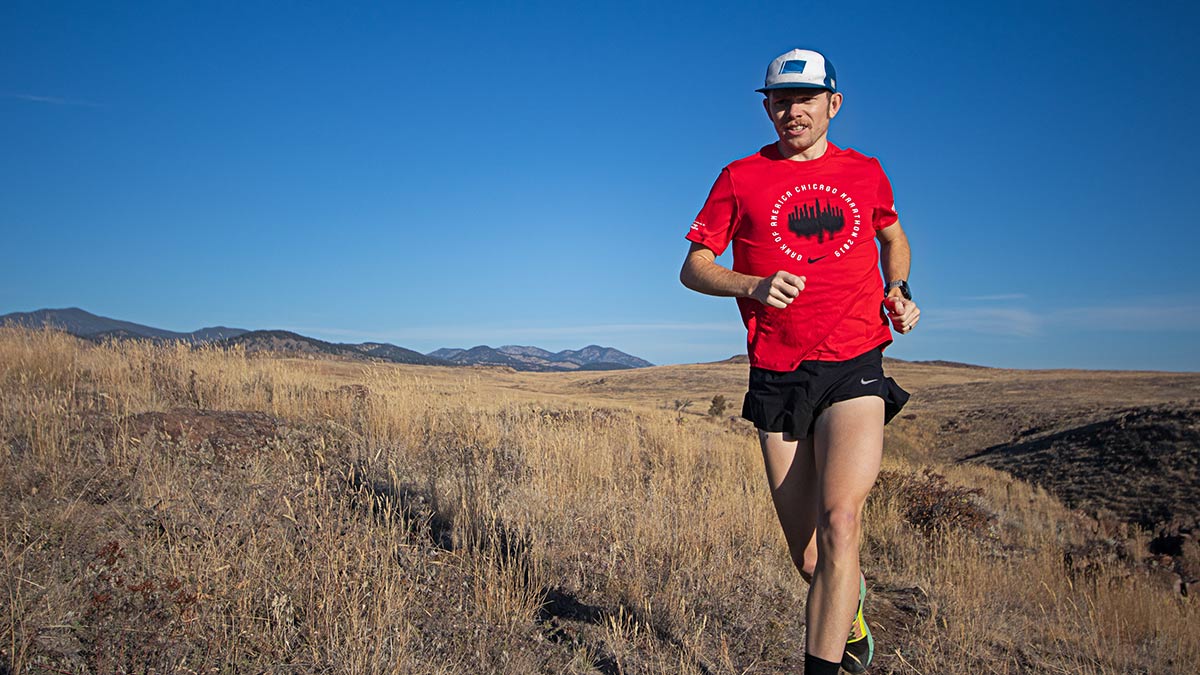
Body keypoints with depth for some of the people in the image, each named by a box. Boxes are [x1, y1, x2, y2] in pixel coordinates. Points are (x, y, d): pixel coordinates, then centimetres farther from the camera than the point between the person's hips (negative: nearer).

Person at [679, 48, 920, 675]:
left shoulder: (865, 172, 12)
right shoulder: (741, 178, 5)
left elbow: (892, 236, 31)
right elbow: (693, 268, 4)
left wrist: (898, 290, 11)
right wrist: (755, 285, -14)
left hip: (855, 369, 1)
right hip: (778, 377, 0)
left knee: (840, 521, -22)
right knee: (810, 559, 7)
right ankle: (852, 621, 41)